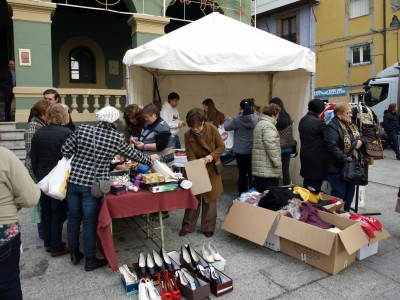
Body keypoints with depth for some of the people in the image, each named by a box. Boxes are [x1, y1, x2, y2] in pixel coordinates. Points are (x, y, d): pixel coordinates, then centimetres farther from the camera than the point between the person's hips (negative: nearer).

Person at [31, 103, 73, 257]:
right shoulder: (66, 133, -17)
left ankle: (48, 242, 30)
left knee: (46, 211, 17)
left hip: (43, 178, 7)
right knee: (58, 212, 4)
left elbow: (33, 158, 9)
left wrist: (38, 175, 20)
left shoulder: (38, 133, 4)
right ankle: (56, 247, 13)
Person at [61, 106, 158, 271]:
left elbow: (65, 150, 3)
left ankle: (74, 253, 36)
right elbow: (133, 154, 7)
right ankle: (90, 260, 22)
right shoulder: (117, 137, -6)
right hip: (93, 185, -3)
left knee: (73, 217, 18)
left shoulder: (82, 129, -1)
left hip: (73, 180, 4)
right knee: (90, 222, 8)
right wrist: (150, 159, 25)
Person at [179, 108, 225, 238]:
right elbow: (190, 155, -13)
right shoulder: (188, 135, -13)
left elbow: (222, 147, -8)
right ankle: (188, 226, 21)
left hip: (212, 169, 0)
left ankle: (208, 227, 21)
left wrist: (211, 156, -25)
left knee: (210, 198, 8)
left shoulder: (212, 129, -14)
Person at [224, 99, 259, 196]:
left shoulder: (237, 119, -14)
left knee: (242, 174, 7)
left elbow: (227, 127, 2)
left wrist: (227, 119, 24)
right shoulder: (256, 118, -7)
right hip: (253, 150, 2)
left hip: (241, 151, -2)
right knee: (252, 173, 12)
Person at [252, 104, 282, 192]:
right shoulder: (268, 125, -13)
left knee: (261, 192, 14)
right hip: (269, 169, -10)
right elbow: (271, 146, -22)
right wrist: (277, 162, -14)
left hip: (260, 168, 10)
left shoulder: (260, 123, 20)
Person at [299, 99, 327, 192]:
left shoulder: (302, 120, 7)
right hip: (317, 158, -8)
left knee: (307, 182, 17)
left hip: (304, 156, 8)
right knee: (316, 185, 1)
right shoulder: (319, 122, -17)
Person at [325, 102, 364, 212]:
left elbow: (359, 136, 24)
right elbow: (332, 147, -26)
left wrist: (360, 141, 0)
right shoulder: (332, 127, -18)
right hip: (337, 166, -9)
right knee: (340, 192, -3)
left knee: (350, 190, 16)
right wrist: (345, 159, -28)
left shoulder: (351, 125, 12)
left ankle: (346, 213, 32)